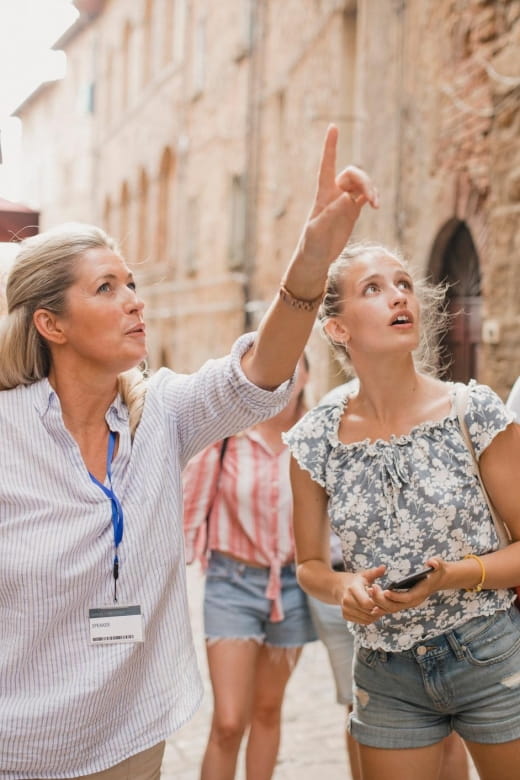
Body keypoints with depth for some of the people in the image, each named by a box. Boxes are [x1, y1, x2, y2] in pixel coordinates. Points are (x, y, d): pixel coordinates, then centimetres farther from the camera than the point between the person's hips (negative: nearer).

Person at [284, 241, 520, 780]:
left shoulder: (475, 412, -10)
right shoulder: (315, 440, -5)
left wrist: (449, 577, -21)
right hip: (386, 674, 1)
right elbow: (309, 565, 6)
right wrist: (343, 587, -14)